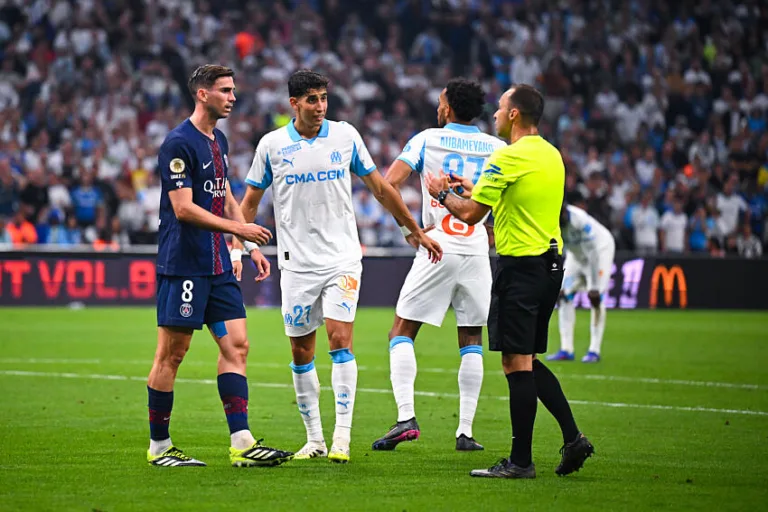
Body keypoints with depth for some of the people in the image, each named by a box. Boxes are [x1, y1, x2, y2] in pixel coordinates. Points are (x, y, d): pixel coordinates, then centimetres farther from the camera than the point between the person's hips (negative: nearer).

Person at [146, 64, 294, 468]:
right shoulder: (178, 143, -13)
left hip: (217, 266, 9)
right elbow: (183, 208, -19)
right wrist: (240, 229, -20)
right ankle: (158, 446, 7)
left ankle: (241, 443, -1)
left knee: (236, 345, 1)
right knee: (171, 354, -2)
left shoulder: (219, 141, 15)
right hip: (182, 265, -9)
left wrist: (252, 245, 19)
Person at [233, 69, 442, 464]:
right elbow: (250, 201, 10)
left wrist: (416, 231, 15)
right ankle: (314, 437, 16)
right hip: (297, 263, 1)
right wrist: (236, 246, 0)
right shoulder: (272, 145, 1)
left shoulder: (345, 135, 2)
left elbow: (380, 187, 11)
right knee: (301, 352, 4)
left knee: (340, 340, -13)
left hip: (342, 257, -1)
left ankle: (342, 437, -13)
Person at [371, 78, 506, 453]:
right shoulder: (497, 148, 5)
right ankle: (465, 431, 5)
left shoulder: (427, 140, 1)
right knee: (471, 340, 10)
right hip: (476, 252, 2)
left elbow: (388, 184, -7)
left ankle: (406, 416, -9)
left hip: (437, 250, -2)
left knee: (402, 333, 6)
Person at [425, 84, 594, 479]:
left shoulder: (508, 157, -13)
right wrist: (473, 188, 26)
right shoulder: (551, 155, 13)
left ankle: (520, 461, -3)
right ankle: (572, 438, 8)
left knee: (517, 363, -5)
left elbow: (471, 214, -10)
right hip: (550, 264, 9)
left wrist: (442, 193, 8)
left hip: (521, 265, -9)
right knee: (528, 362, 16)